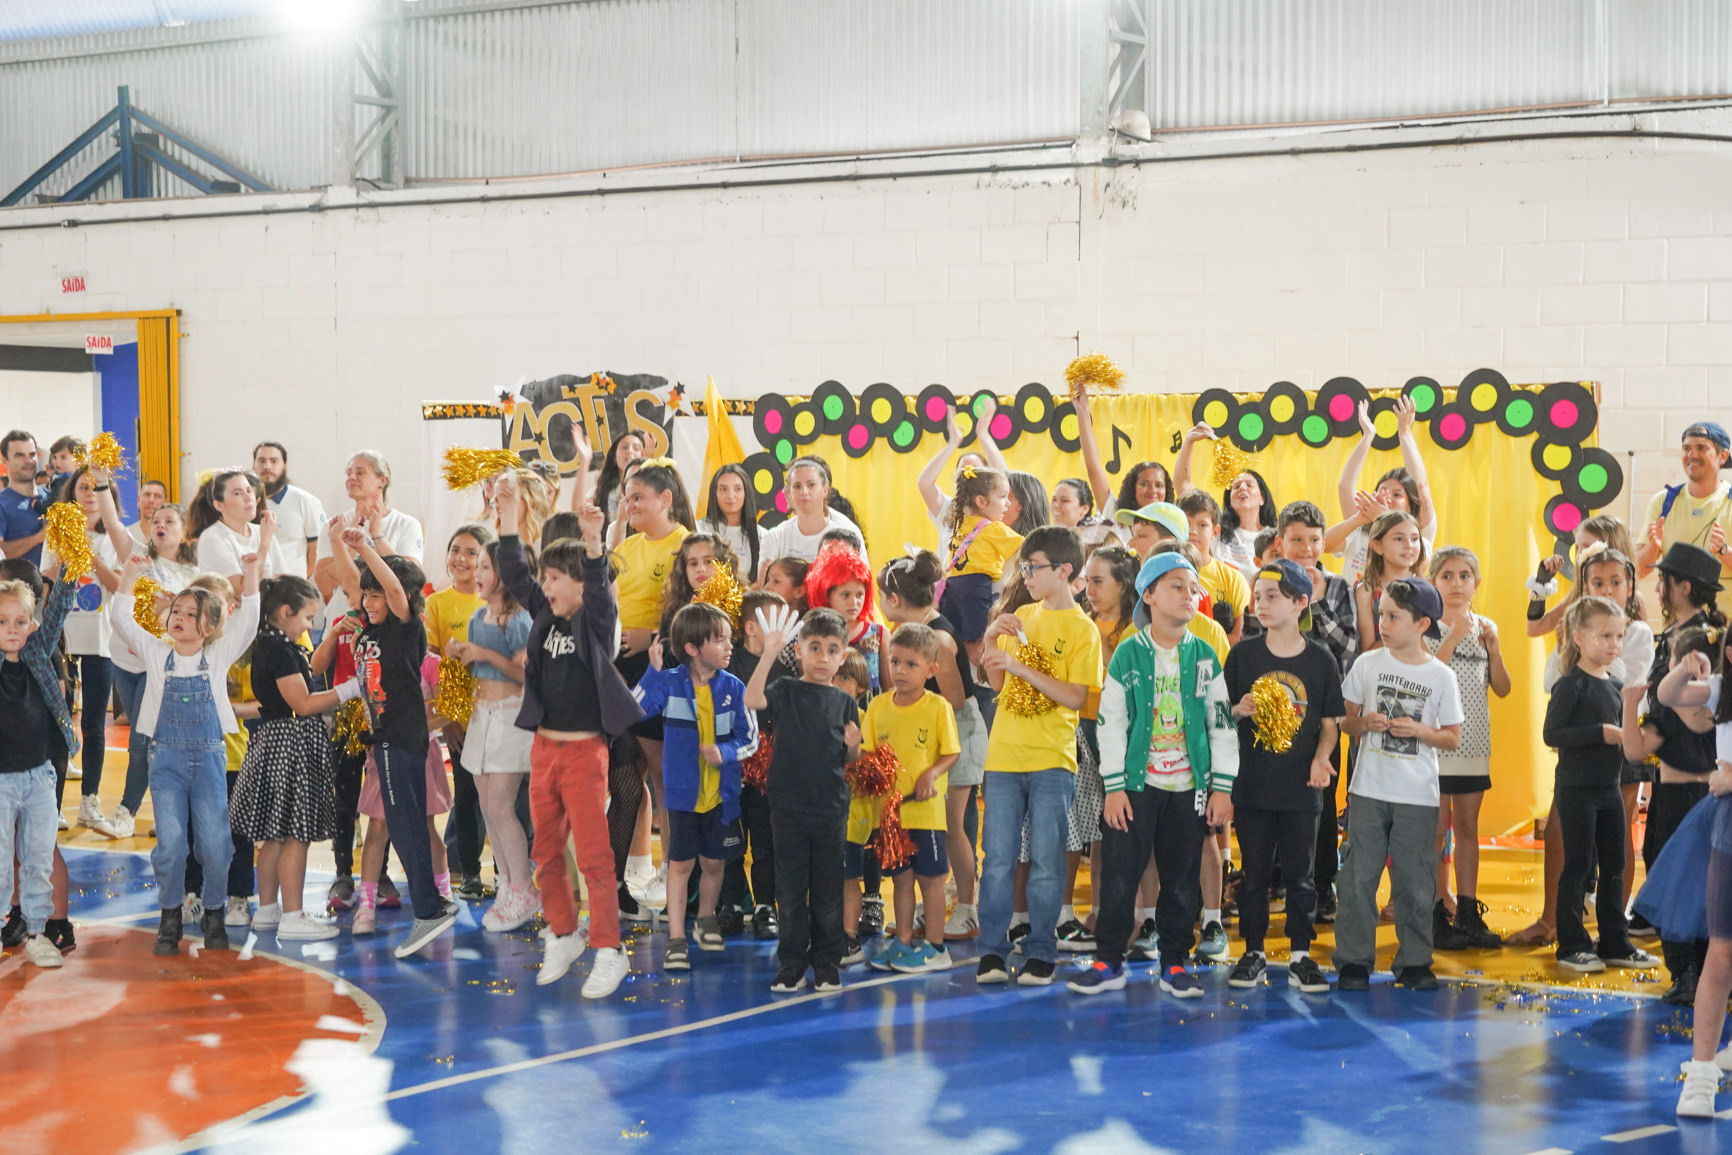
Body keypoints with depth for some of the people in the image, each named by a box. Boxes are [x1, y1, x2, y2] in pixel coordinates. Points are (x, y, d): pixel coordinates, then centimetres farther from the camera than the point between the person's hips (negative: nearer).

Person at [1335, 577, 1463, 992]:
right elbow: (1346, 720, 9)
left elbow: (1453, 737, 4)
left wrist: (1421, 731, -13)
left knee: (1415, 881, 4)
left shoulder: (1441, 676, 0)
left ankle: (1415, 962, 16)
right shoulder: (1368, 663, 2)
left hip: (1418, 797, -1)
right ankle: (1353, 961, 8)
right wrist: (1363, 724, -12)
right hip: (1369, 790, 1)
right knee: (1359, 876, 0)